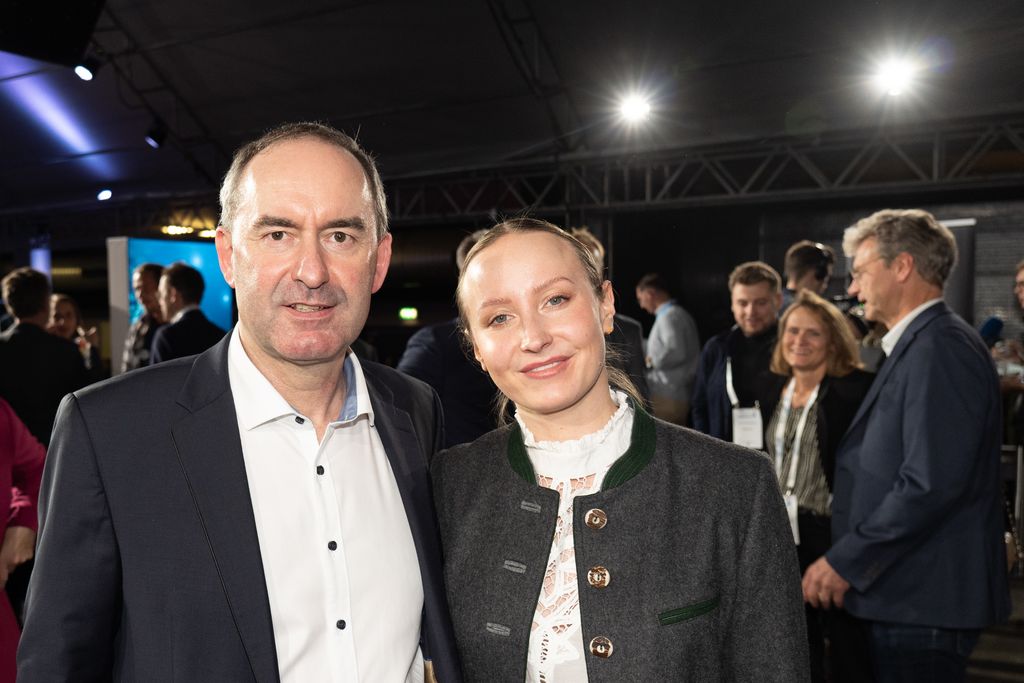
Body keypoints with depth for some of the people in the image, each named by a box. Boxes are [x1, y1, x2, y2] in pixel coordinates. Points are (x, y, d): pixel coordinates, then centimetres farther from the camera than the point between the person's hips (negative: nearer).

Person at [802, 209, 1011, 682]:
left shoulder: (940, 348, -17)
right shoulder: (916, 345, 13)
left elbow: (932, 483, -25)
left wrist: (845, 560, -18)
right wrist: (847, 557, 12)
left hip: (922, 603, -9)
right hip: (902, 593, 9)